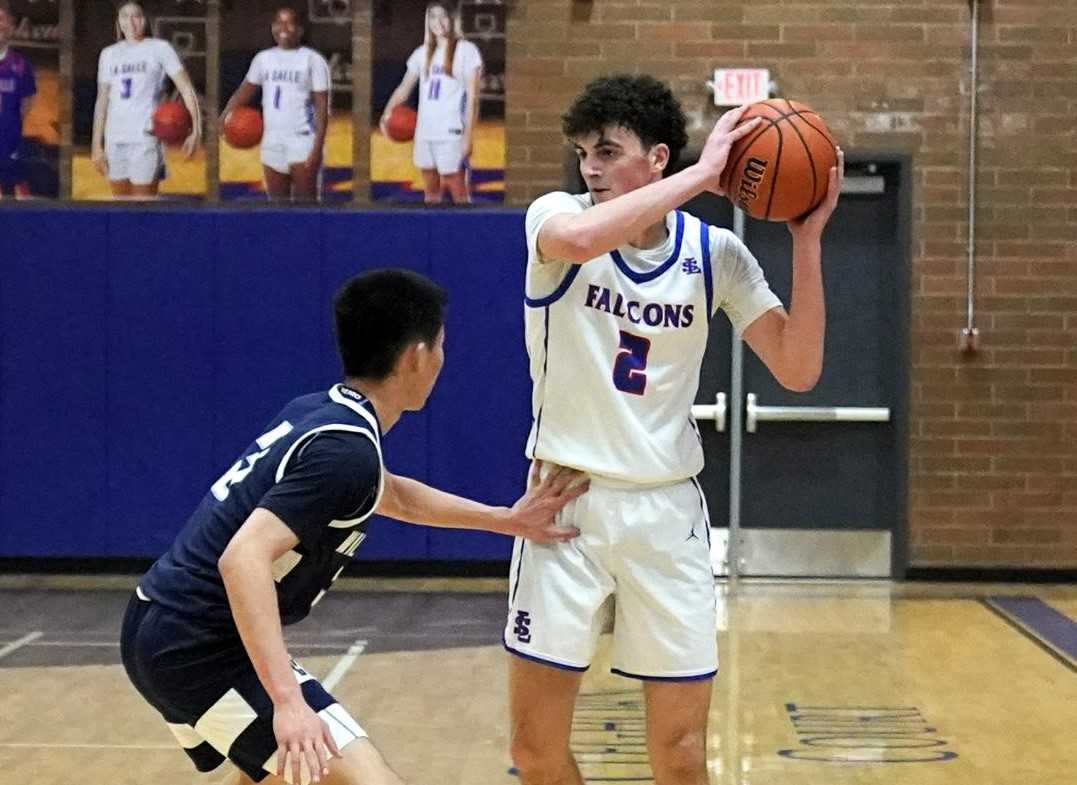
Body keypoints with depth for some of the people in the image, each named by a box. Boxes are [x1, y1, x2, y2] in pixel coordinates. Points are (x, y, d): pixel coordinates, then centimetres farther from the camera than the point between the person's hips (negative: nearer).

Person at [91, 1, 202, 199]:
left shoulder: (159, 48, 1)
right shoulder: (109, 54, 14)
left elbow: (186, 88, -5)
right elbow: (102, 101, 15)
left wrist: (196, 130, -17)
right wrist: (96, 144, 9)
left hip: (145, 138, -5)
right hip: (114, 139, 5)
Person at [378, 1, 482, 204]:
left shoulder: (466, 50, -2)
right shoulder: (422, 53, 13)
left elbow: (472, 97, -5)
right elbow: (404, 88, 11)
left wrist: (469, 135, -12)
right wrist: (387, 113, -7)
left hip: (451, 132, -5)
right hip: (425, 132, 5)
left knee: (458, 193, -8)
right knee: (430, 193, 12)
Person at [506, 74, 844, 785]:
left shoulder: (716, 253, 0)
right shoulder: (556, 215, -5)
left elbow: (798, 370, -7)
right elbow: (578, 238, -31)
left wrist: (807, 240, -13)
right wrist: (703, 173, -27)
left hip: (667, 511, 1)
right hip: (566, 500, -1)